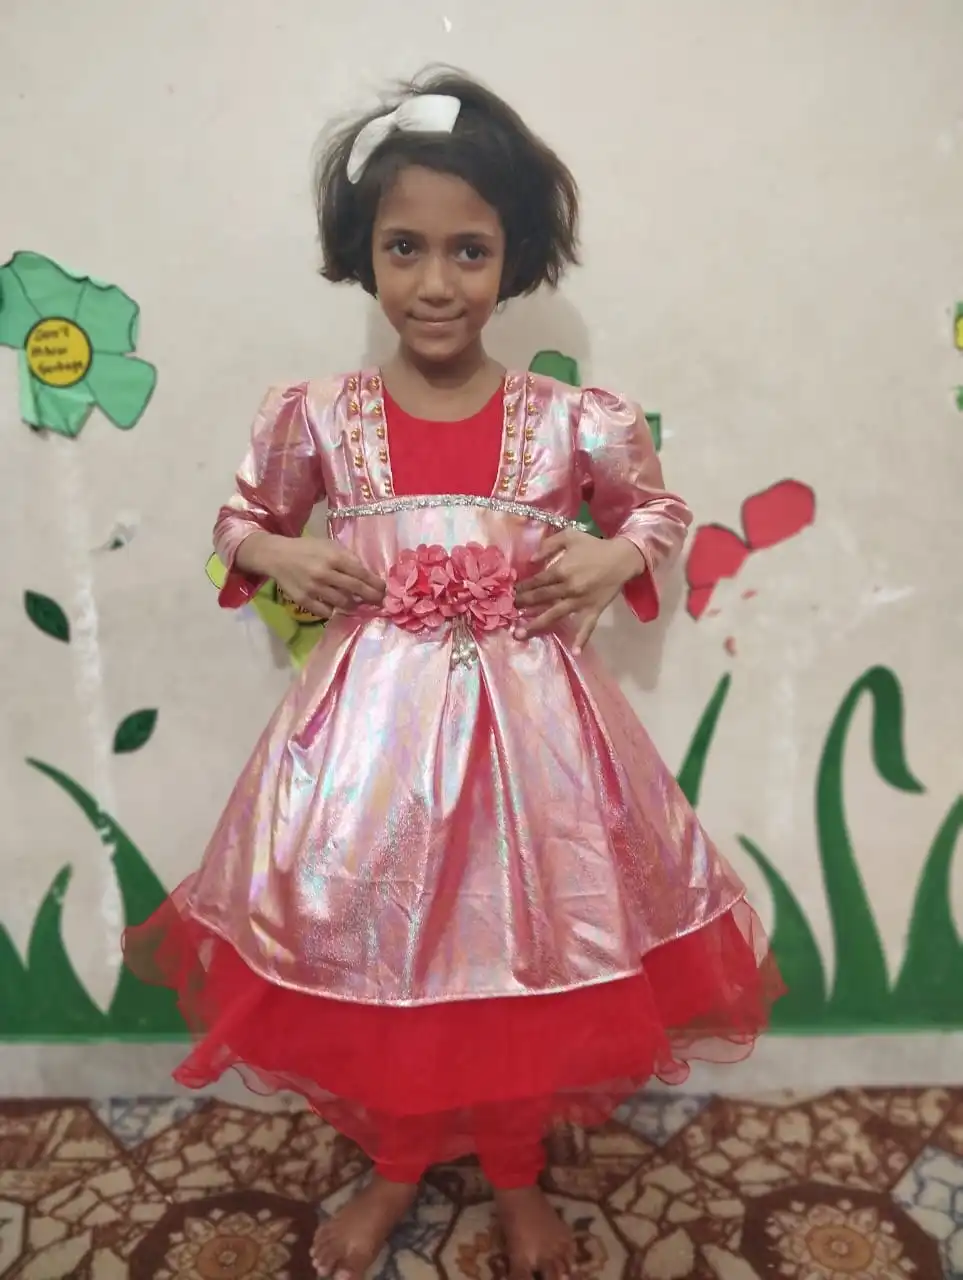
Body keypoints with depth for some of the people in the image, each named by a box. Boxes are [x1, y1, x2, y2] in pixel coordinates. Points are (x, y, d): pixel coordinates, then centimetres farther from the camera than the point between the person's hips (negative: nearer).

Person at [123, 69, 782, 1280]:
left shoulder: (571, 420, -5)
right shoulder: (319, 418, -3)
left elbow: (661, 509, 12)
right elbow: (241, 519, 13)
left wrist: (615, 558, -9)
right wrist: (282, 558, -8)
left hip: (527, 720, 0)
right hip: (371, 719, 1)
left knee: (526, 951, 14)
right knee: (376, 953, 15)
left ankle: (517, 1170, 44)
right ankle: (397, 1161, 46)